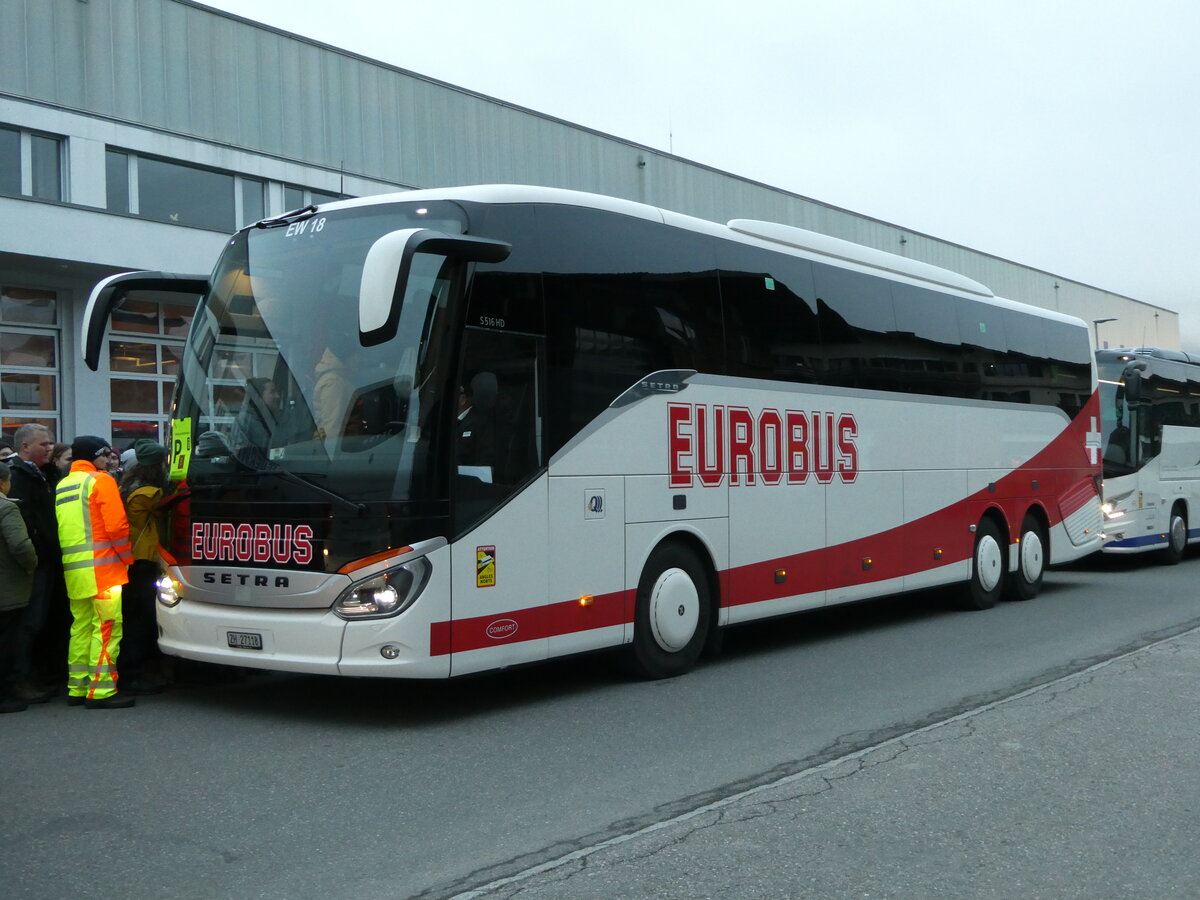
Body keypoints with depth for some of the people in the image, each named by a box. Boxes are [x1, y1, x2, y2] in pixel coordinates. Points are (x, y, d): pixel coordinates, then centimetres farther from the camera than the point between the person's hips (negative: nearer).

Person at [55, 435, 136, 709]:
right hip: (102, 566, -8)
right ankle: (101, 690, -8)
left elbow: (60, 528, 18)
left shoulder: (62, 486, 16)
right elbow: (116, 525, -14)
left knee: (81, 627, 13)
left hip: (72, 568, 8)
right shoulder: (101, 481, -7)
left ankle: (77, 688, 16)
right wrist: (126, 557, -2)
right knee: (106, 627, -6)